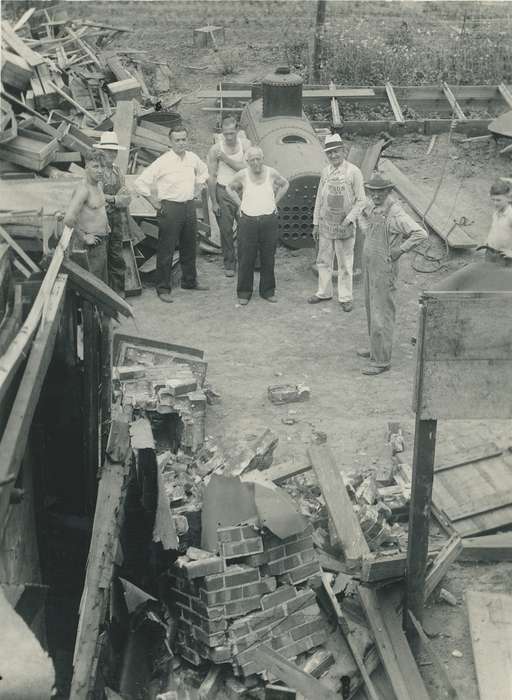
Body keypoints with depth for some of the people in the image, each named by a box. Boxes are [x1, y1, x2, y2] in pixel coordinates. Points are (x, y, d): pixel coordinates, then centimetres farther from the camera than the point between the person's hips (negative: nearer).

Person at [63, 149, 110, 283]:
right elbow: (68, 219, -31)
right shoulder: (83, 189, -21)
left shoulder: (99, 184, 7)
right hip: (90, 246, -9)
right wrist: (83, 237, -21)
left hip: (101, 241, 9)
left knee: (103, 283, 18)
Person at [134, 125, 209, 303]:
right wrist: (154, 203, -10)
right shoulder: (163, 161, -14)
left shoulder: (193, 158, 4)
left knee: (189, 247, 18)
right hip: (170, 207, -6)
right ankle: (163, 288, 8)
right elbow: (140, 182, -14)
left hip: (189, 206, 6)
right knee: (166, 250, -1)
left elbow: (203, 171, 28)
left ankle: (189, 281, 34)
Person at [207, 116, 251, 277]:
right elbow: (212, 177, -5)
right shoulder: (215, 149, -8)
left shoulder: (245, 144, -5)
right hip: (223, 192, -1)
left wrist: (226, 158, -21)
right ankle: (229, 265, 15)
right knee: (226, 230, 4)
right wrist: (214, 202, -5)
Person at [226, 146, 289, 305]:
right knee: (246, 259, 1)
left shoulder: (271, 173, -1)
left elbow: (285, 184, 19)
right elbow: (229, 188, 15)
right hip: (248, 220, -1)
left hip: (269, 219, 1)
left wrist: (275, 201, 10)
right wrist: (239, 204, 6)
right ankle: (244, 293, 12)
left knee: (268, 258, 7)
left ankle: (267, 291, 20)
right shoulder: (242, 175, -4)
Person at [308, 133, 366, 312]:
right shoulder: (325, 171, 4)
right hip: (326, 224, 5)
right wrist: (316, 223, 10)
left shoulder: (353, 172, -11)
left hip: (345, 226, -4)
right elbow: (319, 198, 11)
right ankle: (324, 292, 29)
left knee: (345, 264, 5)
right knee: (323, 261, 14)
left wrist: (349, 220, -17)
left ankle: (345, 298, 16)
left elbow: (361, 200, -8)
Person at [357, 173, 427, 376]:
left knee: (381, 315, -4)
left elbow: (421, 233, -26)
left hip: (384, 269, -9)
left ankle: (381, 361, 2)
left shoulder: (395, 213, -20)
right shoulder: (372, 206, 4)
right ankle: (376, 349, 35)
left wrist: (400, 250, -20)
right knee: (371, 310, 20)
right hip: (369, 266, 9)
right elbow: (363, 216, 30)